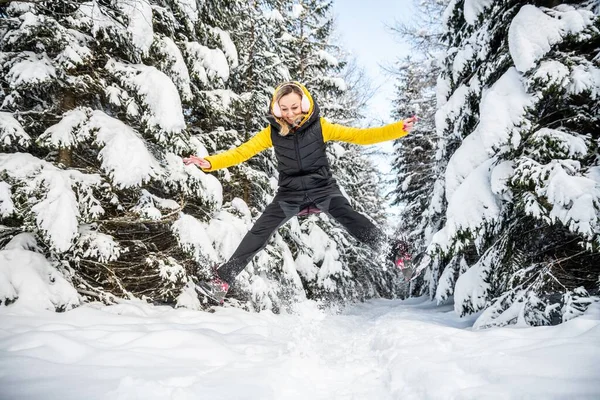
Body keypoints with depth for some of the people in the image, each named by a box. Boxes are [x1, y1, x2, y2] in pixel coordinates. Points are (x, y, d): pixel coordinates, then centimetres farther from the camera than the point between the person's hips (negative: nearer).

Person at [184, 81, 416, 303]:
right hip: (289, 194, 2)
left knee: (351, 219, -27)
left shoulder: (319, 126, -8)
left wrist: (399, 128, -16)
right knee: (258, 234, -7)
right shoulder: (272, 131, -4)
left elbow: (360, 136, -8)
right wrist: (209, 163, -15)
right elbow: (241, 152, -2)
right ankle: (222, 280, 0)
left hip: (323, 188, -1)